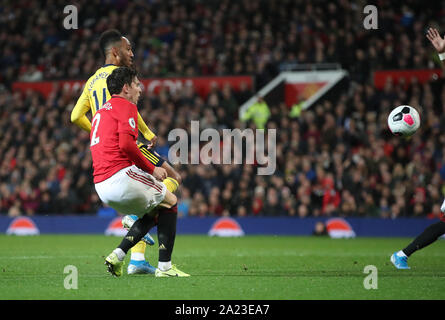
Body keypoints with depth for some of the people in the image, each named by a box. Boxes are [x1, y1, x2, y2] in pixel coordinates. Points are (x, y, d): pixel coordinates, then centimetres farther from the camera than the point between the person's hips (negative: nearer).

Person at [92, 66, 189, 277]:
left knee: (154, 213, 23)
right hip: (120, 176, -9)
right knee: (170, 202, 7)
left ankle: (117, 255, 7)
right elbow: (126, 144, -18)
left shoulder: (101, 112, 27)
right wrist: (152, 169, -8)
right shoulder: (126, 106, -3)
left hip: (101, 185, 9)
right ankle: (164, 266, 1)